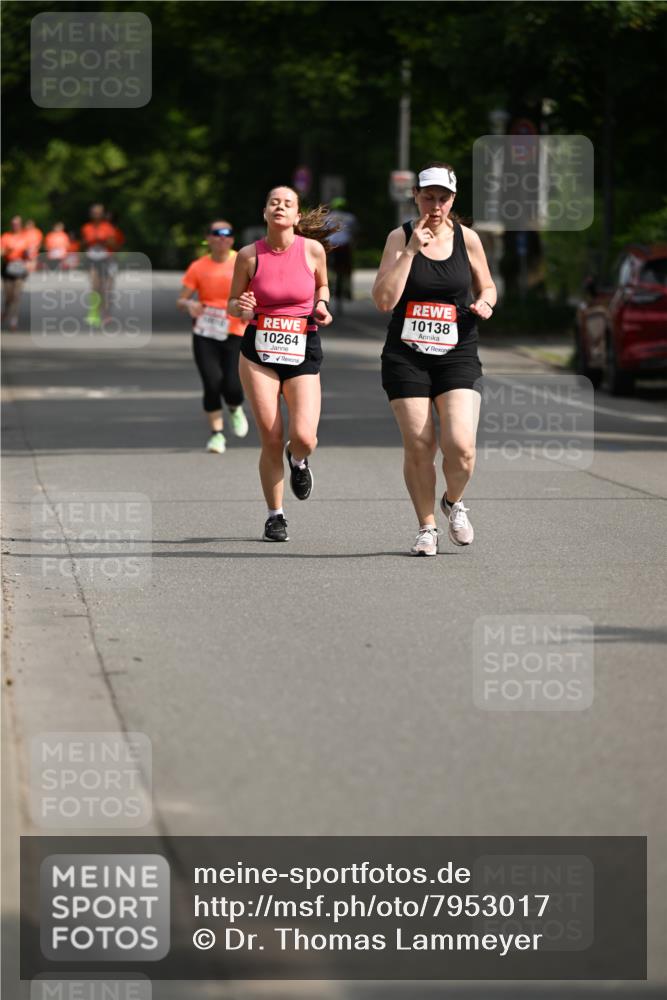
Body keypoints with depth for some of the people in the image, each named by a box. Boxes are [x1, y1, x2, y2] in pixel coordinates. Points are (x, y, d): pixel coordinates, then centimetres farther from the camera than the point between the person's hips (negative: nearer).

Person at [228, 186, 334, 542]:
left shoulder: (312, 249, -2)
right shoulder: (249, 255, -3)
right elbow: (232, 303, 8)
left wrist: (322, 306, -3)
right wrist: (242, 309, -14)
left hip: (303, 352, 0)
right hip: (259, 351, 0)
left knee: (303, 437, -14)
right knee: (271, 438, -4)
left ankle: (298, 460, 26)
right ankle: (275, 515, 13)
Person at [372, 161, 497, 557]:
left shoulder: (467, 239, 3)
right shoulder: (400, 238, 0)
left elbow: (487, 287, 18)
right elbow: (384, 300, -10)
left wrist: (484, 303, -5)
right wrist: (411, 250, -14)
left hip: (458, 356, 0)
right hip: (406, 357, 0)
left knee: (460, 446, -15)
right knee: (418, 447, -3)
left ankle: (454, 502, 16)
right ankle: (427, 527, 16)